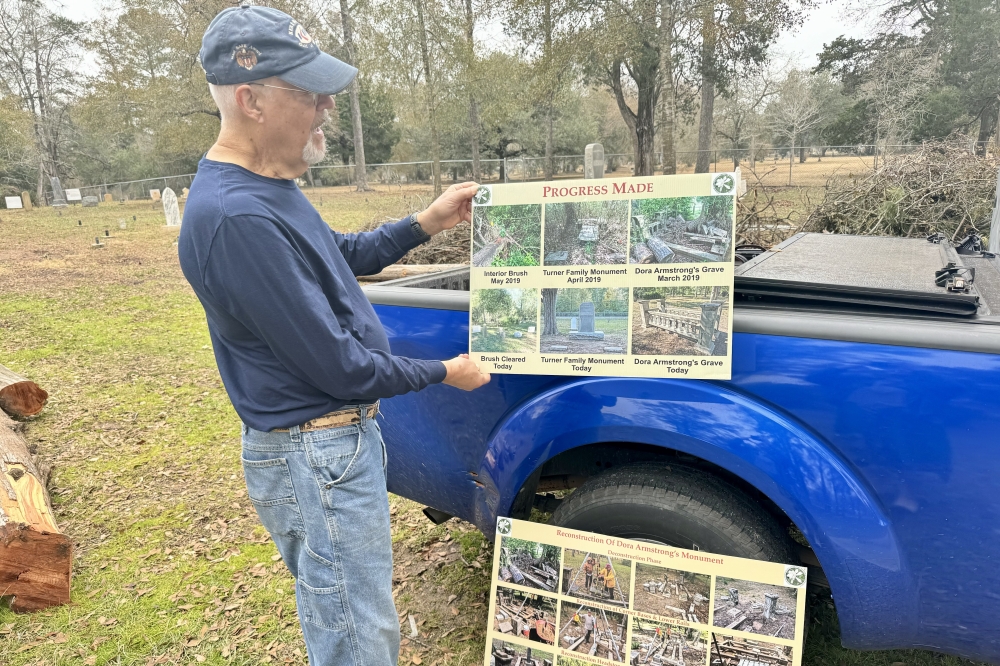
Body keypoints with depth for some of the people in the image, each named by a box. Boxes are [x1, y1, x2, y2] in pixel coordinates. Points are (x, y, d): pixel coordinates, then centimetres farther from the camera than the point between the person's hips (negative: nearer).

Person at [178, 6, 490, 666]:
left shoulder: (265, 186, 5)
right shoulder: (236, 216, -28)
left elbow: (345, 254, 20)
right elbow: (338, 366, -24)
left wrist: (427, 222, 8)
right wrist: (445, 373, -10)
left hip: (342, 436, 10)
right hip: (317, 461, -10)